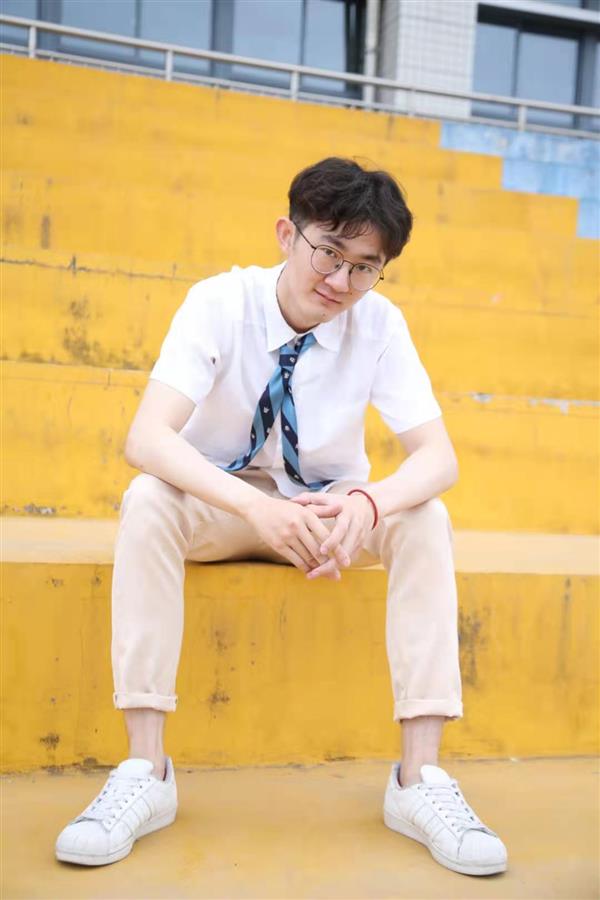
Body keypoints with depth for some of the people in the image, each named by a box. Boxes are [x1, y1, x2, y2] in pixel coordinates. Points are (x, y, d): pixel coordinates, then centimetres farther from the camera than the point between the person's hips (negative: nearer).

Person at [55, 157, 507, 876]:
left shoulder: (380, 323, -12)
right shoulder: (220, 303, -18)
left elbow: (437, 457, -17)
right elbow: (146, 438, -30)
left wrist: (368, 504, -40)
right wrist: (259, 507, -45)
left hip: (334, 508, 2)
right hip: (222, 503, -1)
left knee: (424, 517, -26)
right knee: (146, 500, -32)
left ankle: (419, 778, -22)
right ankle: (144, 770, -27)